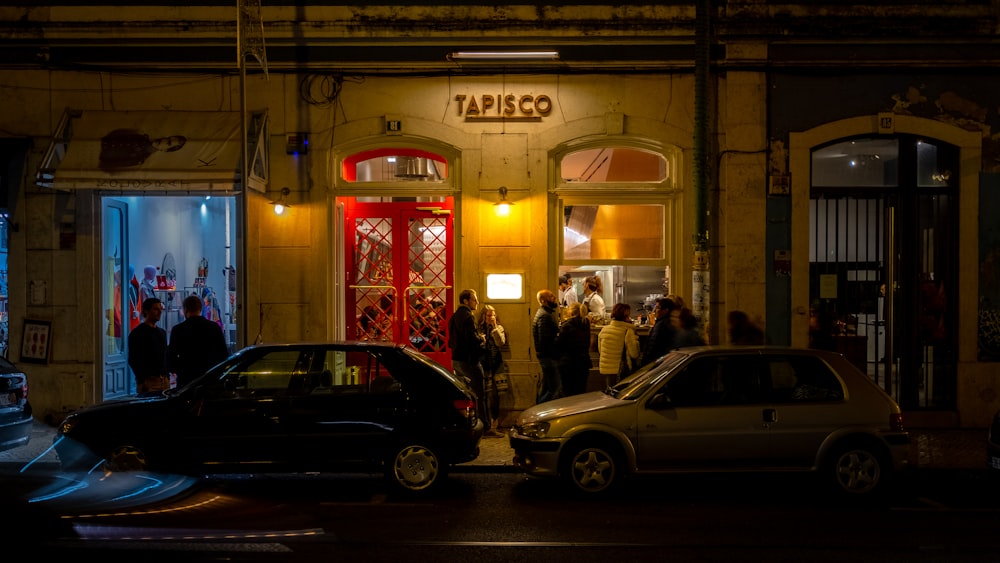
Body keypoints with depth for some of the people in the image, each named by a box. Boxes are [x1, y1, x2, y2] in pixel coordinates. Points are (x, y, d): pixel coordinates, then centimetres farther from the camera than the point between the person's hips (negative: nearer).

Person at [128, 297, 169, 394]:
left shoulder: (162, 332, 19)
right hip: (149, 381, -7)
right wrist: (142, 381, -15)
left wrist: (167, 377, 14)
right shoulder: (137, 333, -3)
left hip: (164, 380, 7)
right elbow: (133, 360, -8)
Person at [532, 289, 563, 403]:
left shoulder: (543, 313, 17)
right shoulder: (544, 316, -16)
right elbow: (545, 339, -25)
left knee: (545, 387, 18)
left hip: (546, 356, 11)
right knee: (555, 388, -11)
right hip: (548, 355, -11)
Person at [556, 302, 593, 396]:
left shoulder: (566, 326, -13)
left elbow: (558, 343, -12)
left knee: (569, 393, -1)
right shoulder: (586, 325, 6)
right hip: (583, 363, 6)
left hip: (568, 364, -6)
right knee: (581, 393, 12)